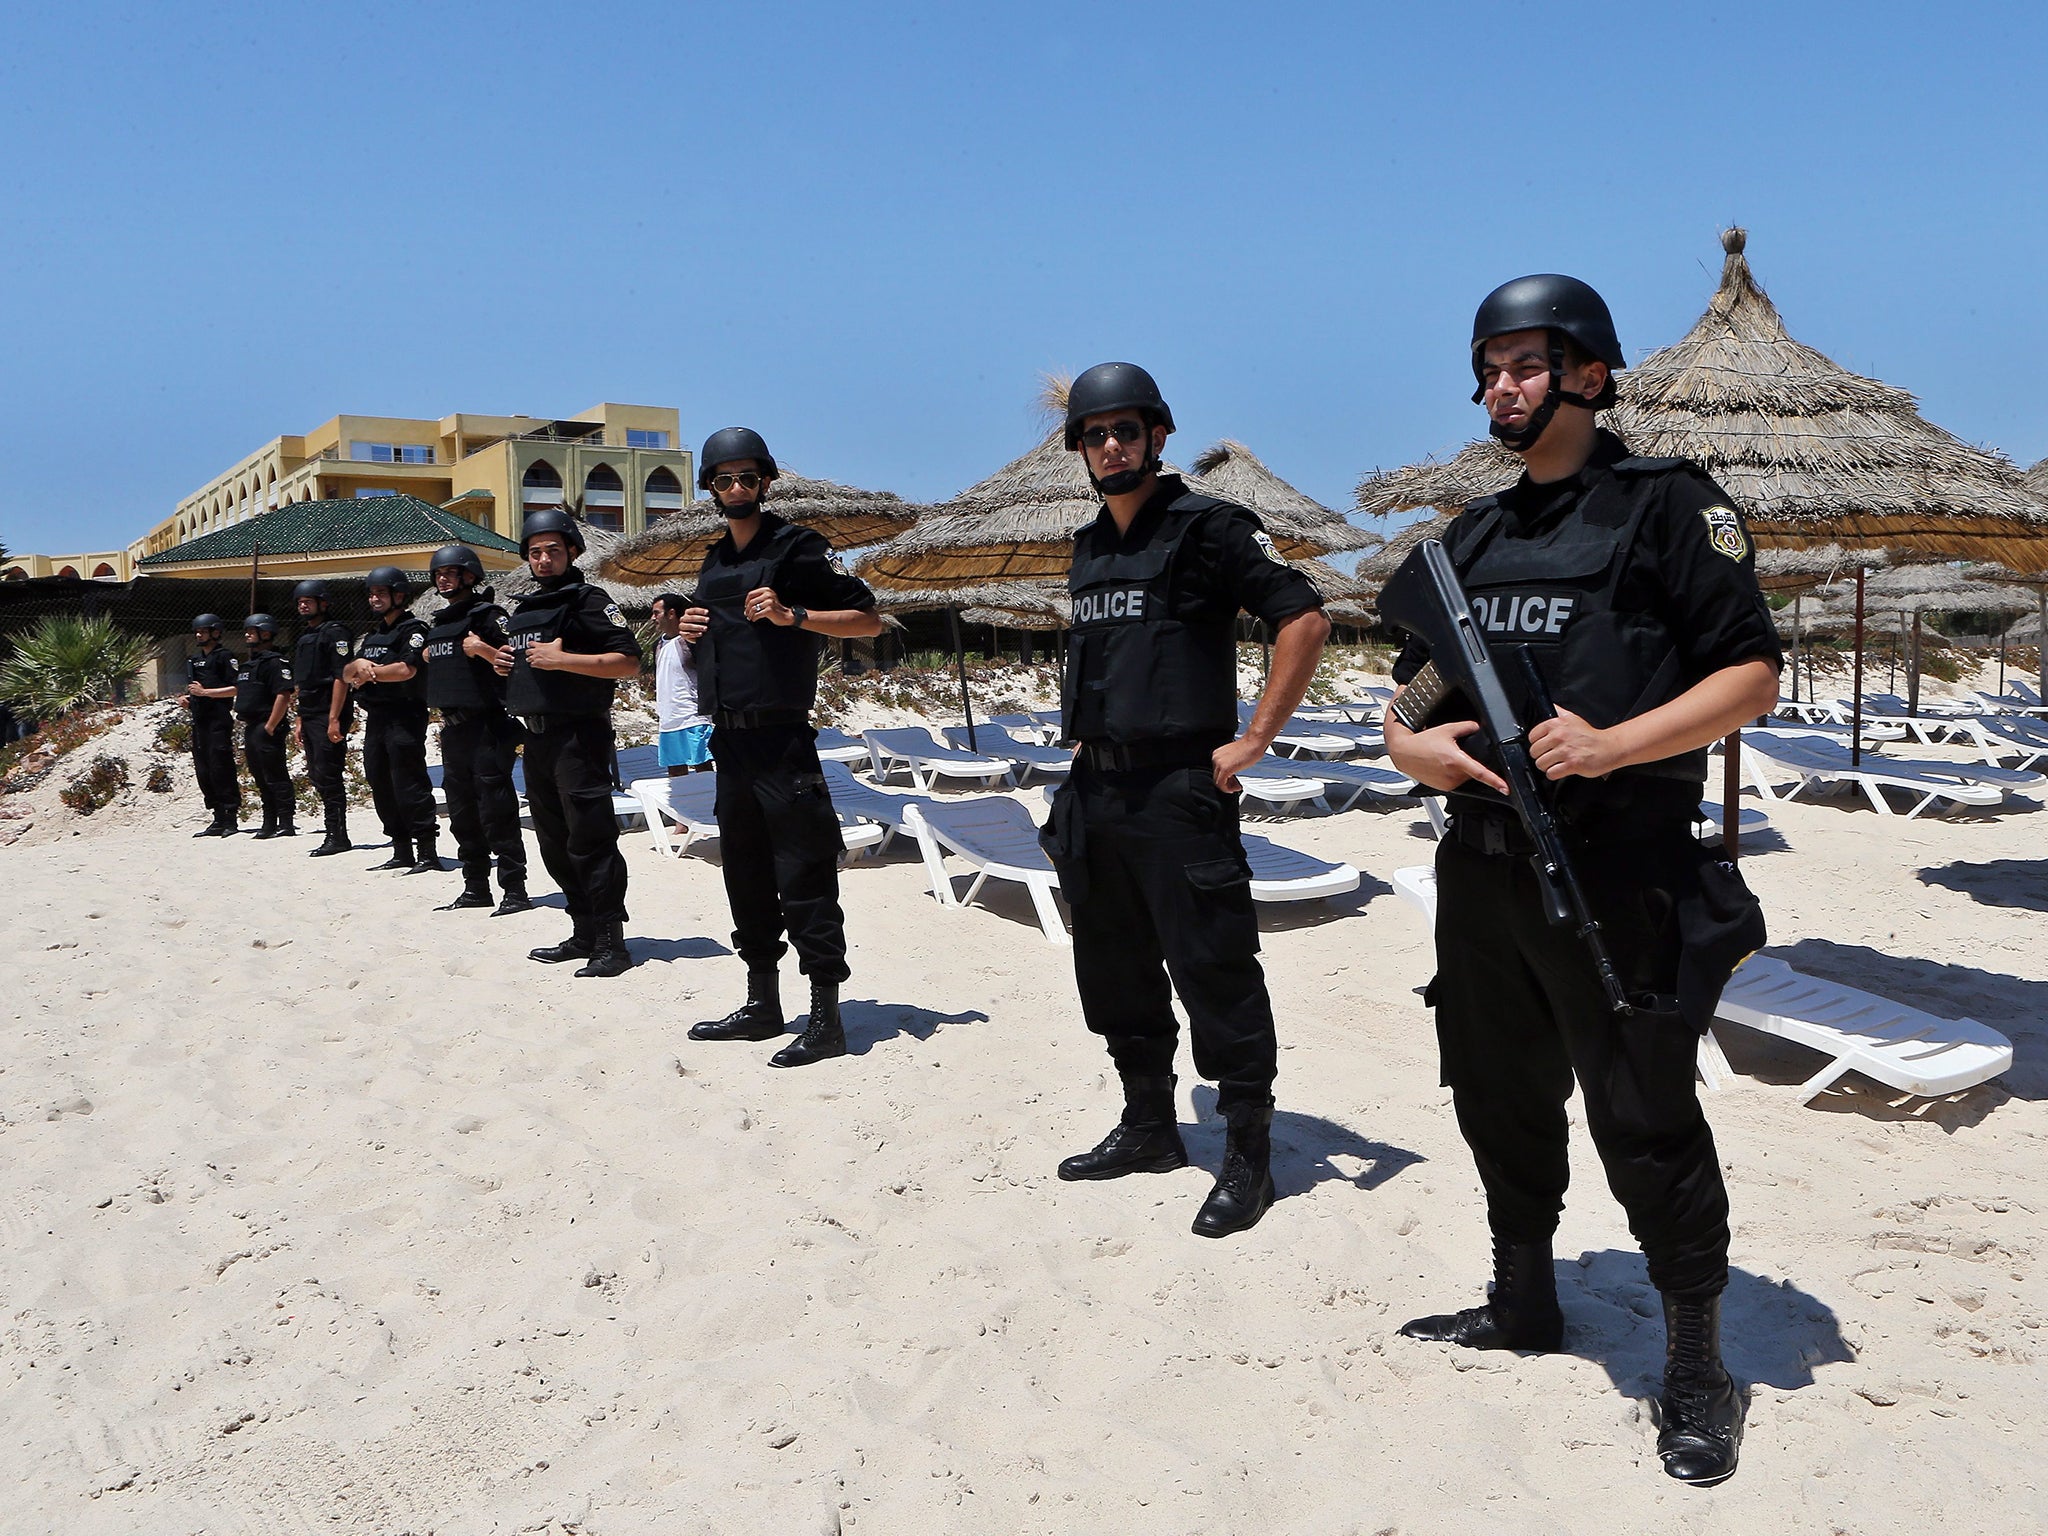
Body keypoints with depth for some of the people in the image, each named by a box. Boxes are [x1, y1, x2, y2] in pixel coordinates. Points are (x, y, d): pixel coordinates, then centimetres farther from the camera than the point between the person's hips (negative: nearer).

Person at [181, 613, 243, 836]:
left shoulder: (225, 656, -4)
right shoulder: (193, 660, 22)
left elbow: (237, 688, -13)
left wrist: (205, 692, -16)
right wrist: (187, 699, 10)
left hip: (219, 720, -9)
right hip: (199, 721, 9)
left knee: (221, 769, -10)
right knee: (203, 771, 8)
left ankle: (231, 818, -7)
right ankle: (219, 819, 12)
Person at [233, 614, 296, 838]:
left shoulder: (274, 662, -11)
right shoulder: (247, 665, 20)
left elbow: (283, 695, -19)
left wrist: (270, 727, -21)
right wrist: (247, 729, 19)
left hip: (267, 729, -10)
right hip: (251, 728, 10)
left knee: (276, 777, -9)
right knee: (261, 778, 12)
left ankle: (286, 824, -6)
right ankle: (269, 824, 18)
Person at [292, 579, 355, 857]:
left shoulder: (334, 632, -8)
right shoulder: (305, 638, 20)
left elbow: (341, 677, -15)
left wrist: (334, 718, -21)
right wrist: (300, 722, 18)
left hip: (329, 717, -9)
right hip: (310, 716, 9)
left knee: (327, 776, -10)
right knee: (317, 776, 9)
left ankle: (337, 837, -7)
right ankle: (332, 834, 14)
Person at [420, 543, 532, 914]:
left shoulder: (489, 616, -8)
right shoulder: (440, 624, 17)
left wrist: (485, 650, -27)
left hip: (487, 727, -9)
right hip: (453, 729, 9)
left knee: (496, 811, -9)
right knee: (462, 812, 12)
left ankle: (515, 890, -6)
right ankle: (475, 887, 21)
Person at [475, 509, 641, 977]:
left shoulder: (588, 600, -7)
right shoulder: (525, 609, 18)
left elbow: (629, 662, -16)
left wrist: (563, 659, -22)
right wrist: (492, 654, 10)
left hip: (578, 736, -9)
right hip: (537, 738, 9)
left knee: (590, 840, -9)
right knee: (555, 842, 12)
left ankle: (611, 942, -5)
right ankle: (584, 933, 21)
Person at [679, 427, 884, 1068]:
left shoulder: (797, 547, -5)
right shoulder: (714, 560, 17)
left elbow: (868, 618, -9)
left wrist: (791, 615, -19)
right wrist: (692, 630, 8)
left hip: (781, 741, -8)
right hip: (729, 740, 8)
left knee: (803, 877, -6)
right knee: (745, 874, 13)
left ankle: (826, 1018, -1)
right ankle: (762, 1004, 24)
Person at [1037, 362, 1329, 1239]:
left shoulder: (1206, 528, -8)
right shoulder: (1089, 548, 15)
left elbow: (1304, 620, -15)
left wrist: (1256, 739, -16)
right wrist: (1084, 738, 17)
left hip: (1178, 790, -8)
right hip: (1095, 793, 8)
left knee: (1213, 974, -3)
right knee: (1115, 972, 16)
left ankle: (1249, 1158, 8)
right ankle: (1148, 1128, 31)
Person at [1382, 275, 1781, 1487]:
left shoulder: (1667, 504, -4)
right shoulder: (1474, 535, 15)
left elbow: (1753, 674, -9)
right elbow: (1413, 684, 19)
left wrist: (1611, 745, -22)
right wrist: (1409, 742, -4)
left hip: (1621, 878, -7)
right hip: (1483, 875, 7)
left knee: (1646, 1124, 0)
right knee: (1501, 1101, 17)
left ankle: (1700, 1373, 18)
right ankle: (1523, 1305, 37)